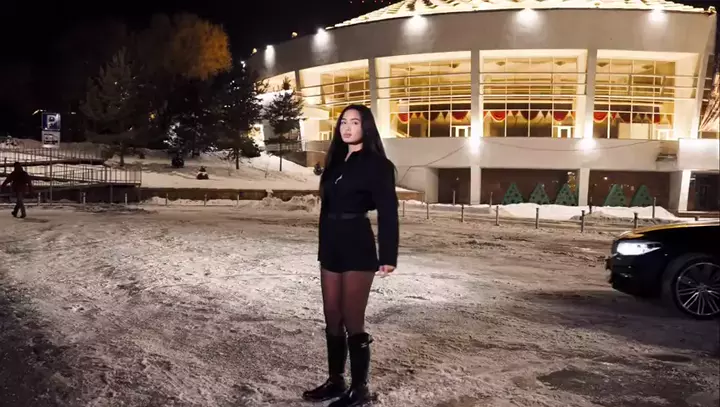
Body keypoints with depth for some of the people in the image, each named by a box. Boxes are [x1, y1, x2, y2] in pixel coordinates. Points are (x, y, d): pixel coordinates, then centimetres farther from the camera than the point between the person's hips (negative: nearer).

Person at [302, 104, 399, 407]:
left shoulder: (376, 163, -6)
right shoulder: (336, 161, 14)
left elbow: (387, 212, -10)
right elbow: (327, 205, 13)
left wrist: (388, 255, -16)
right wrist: (323, 245, 10)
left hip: (358, 248, -7)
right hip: (331, 246, 7)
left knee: (352, 321, -1)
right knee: (332, 319, 13)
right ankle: (335, 381, 26)